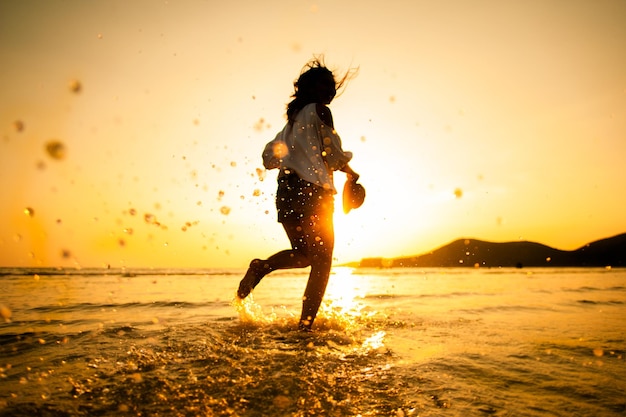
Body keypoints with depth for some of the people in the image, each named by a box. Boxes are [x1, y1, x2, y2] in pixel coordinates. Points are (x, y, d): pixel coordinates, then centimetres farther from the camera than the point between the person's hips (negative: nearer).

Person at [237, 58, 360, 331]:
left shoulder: (292, 119, 20)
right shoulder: (319, 111, -2)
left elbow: (269, 157, 20)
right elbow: (332, 153, -9)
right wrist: (348, 170, 9)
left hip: (285, 193, 7)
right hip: (312, 192, -7)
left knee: (302, 254, 21)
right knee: (321, 261, 3)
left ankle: (261, 266, -6)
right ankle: (306, 323, 1)